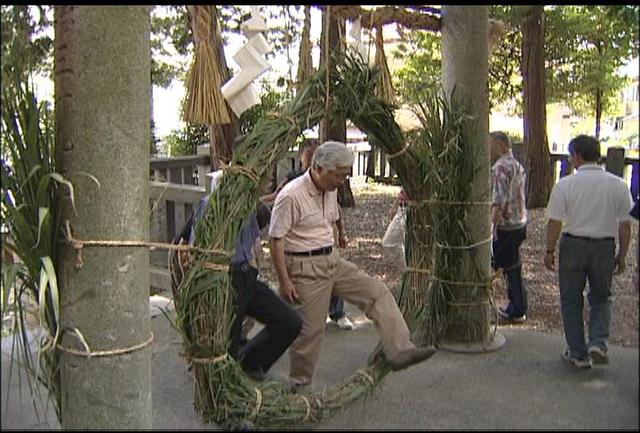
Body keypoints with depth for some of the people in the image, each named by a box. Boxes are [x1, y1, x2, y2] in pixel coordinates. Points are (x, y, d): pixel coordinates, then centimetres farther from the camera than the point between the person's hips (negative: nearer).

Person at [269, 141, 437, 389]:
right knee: (309, 329, 0)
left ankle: (400, 352, 0)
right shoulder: (291, 196, -19)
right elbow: (276, 240, -18)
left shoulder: (330, 191, 7)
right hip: (305, 269, -8)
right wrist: (284, 281, -18)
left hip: (332, 261, 8)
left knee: (378, 293, 0)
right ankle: (299, 385, 20)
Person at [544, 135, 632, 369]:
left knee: (571, 301, 12)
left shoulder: (565, 184, -11)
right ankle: (598, 343, 3)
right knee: (601, 299, 21)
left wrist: (549, 250, 3)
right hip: (604, 247, 2)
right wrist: (622, 254, 12)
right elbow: (625, 224, 1)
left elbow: (554, 222, -9)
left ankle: (578, 354, 18)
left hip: (573, 246, -2)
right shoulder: (618, 184, -3)